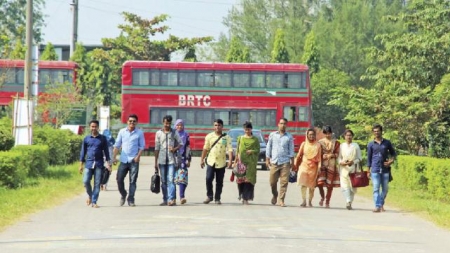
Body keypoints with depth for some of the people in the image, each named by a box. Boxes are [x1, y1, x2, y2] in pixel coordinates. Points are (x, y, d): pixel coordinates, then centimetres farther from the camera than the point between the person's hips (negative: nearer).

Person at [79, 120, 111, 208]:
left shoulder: (102, 138, 6)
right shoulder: (86, 139, 7)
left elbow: (106, 151, 8)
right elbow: (83, 152, 11)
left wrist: (107, 162, 0)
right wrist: (81, 165, 7)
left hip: (99, 164, -1)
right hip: (89, 163, 1)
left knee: (97, 183, -2)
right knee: (86, 181, -8)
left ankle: (94, 202, 3)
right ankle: (90, 196, 18)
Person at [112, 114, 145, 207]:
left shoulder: (139, 133, 1)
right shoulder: (122, 132, 6)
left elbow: (142, 146, 3)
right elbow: (117, 145, 9)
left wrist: (138, 156, -11)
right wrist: (114, 157, 2)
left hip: (134, 161, -2)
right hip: (123, 160, 2)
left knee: (133, 181, -1)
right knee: (119, 179, 0)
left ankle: (131, 200, 5)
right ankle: (123, 195, 23)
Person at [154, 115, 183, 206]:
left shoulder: (174, 133, 5)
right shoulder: (159, 133, 8)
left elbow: (181, 143, 9)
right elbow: (157, 148, 9)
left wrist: (175, 148, -13)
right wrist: (155, 162, 7)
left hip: (171, 160, -2)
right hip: (162, 160, 2)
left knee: (170, 180, -12)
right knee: (163, 181, 6)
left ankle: (171, 199, -18)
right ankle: (165, 200, 13)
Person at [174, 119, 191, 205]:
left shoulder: (186, 135, 8)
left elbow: (188, 148, 8)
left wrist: (188, 160, 3)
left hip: (182, 158, -1)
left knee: (182, 177, -13)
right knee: (173, 178, 2)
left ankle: (182, 196, -19)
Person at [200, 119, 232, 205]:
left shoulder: (226, 138, 0)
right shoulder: (209, 136, 6)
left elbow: (230, 150, -6)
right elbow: (205, 149, 11)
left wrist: (230, 161, -18)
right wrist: (202, 160, 9)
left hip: (221, 163, -1)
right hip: (211, 162, 1)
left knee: (219, 182, 4)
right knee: (208, 179, -10)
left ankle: (217, 198, 14)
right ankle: (209, 196, 6)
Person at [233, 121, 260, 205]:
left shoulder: (255, 139, 8)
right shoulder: (240, 138, 13)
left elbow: (258, 150, 6)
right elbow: (237, 150, 13)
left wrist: (252, 151, -13)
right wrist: (235, 161, 8)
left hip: (251, 161, -2)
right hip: (241, 161, 2)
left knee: (249, 180, -8)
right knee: (241, 180, -3)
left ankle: (246, 198, -7)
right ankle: (242, 195, 14)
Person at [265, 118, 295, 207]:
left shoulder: (289, 137, 7)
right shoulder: (272, 135, 8)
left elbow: (291, 149, 8)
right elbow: (268, 147, 11)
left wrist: (292, 161, 3)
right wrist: (267, 159, 5)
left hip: (285, 162, -1)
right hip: (274, 162, 1)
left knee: (284, 182, -7)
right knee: (272, 181, 3)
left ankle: (281, 200, -3)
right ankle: (274, 195, 30)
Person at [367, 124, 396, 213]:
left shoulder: (387, 143, 7)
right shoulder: (371, 144, 6)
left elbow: (393, 153, 15)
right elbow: (369, 158, 9)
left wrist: (391, 160, -5)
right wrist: (368, 170, 5)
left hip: (385, 169, 1)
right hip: (375, 169, -1)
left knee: (385, 188, 6)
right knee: (376, 188, -8)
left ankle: (381, 204, 23)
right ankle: (377, 206, -10)